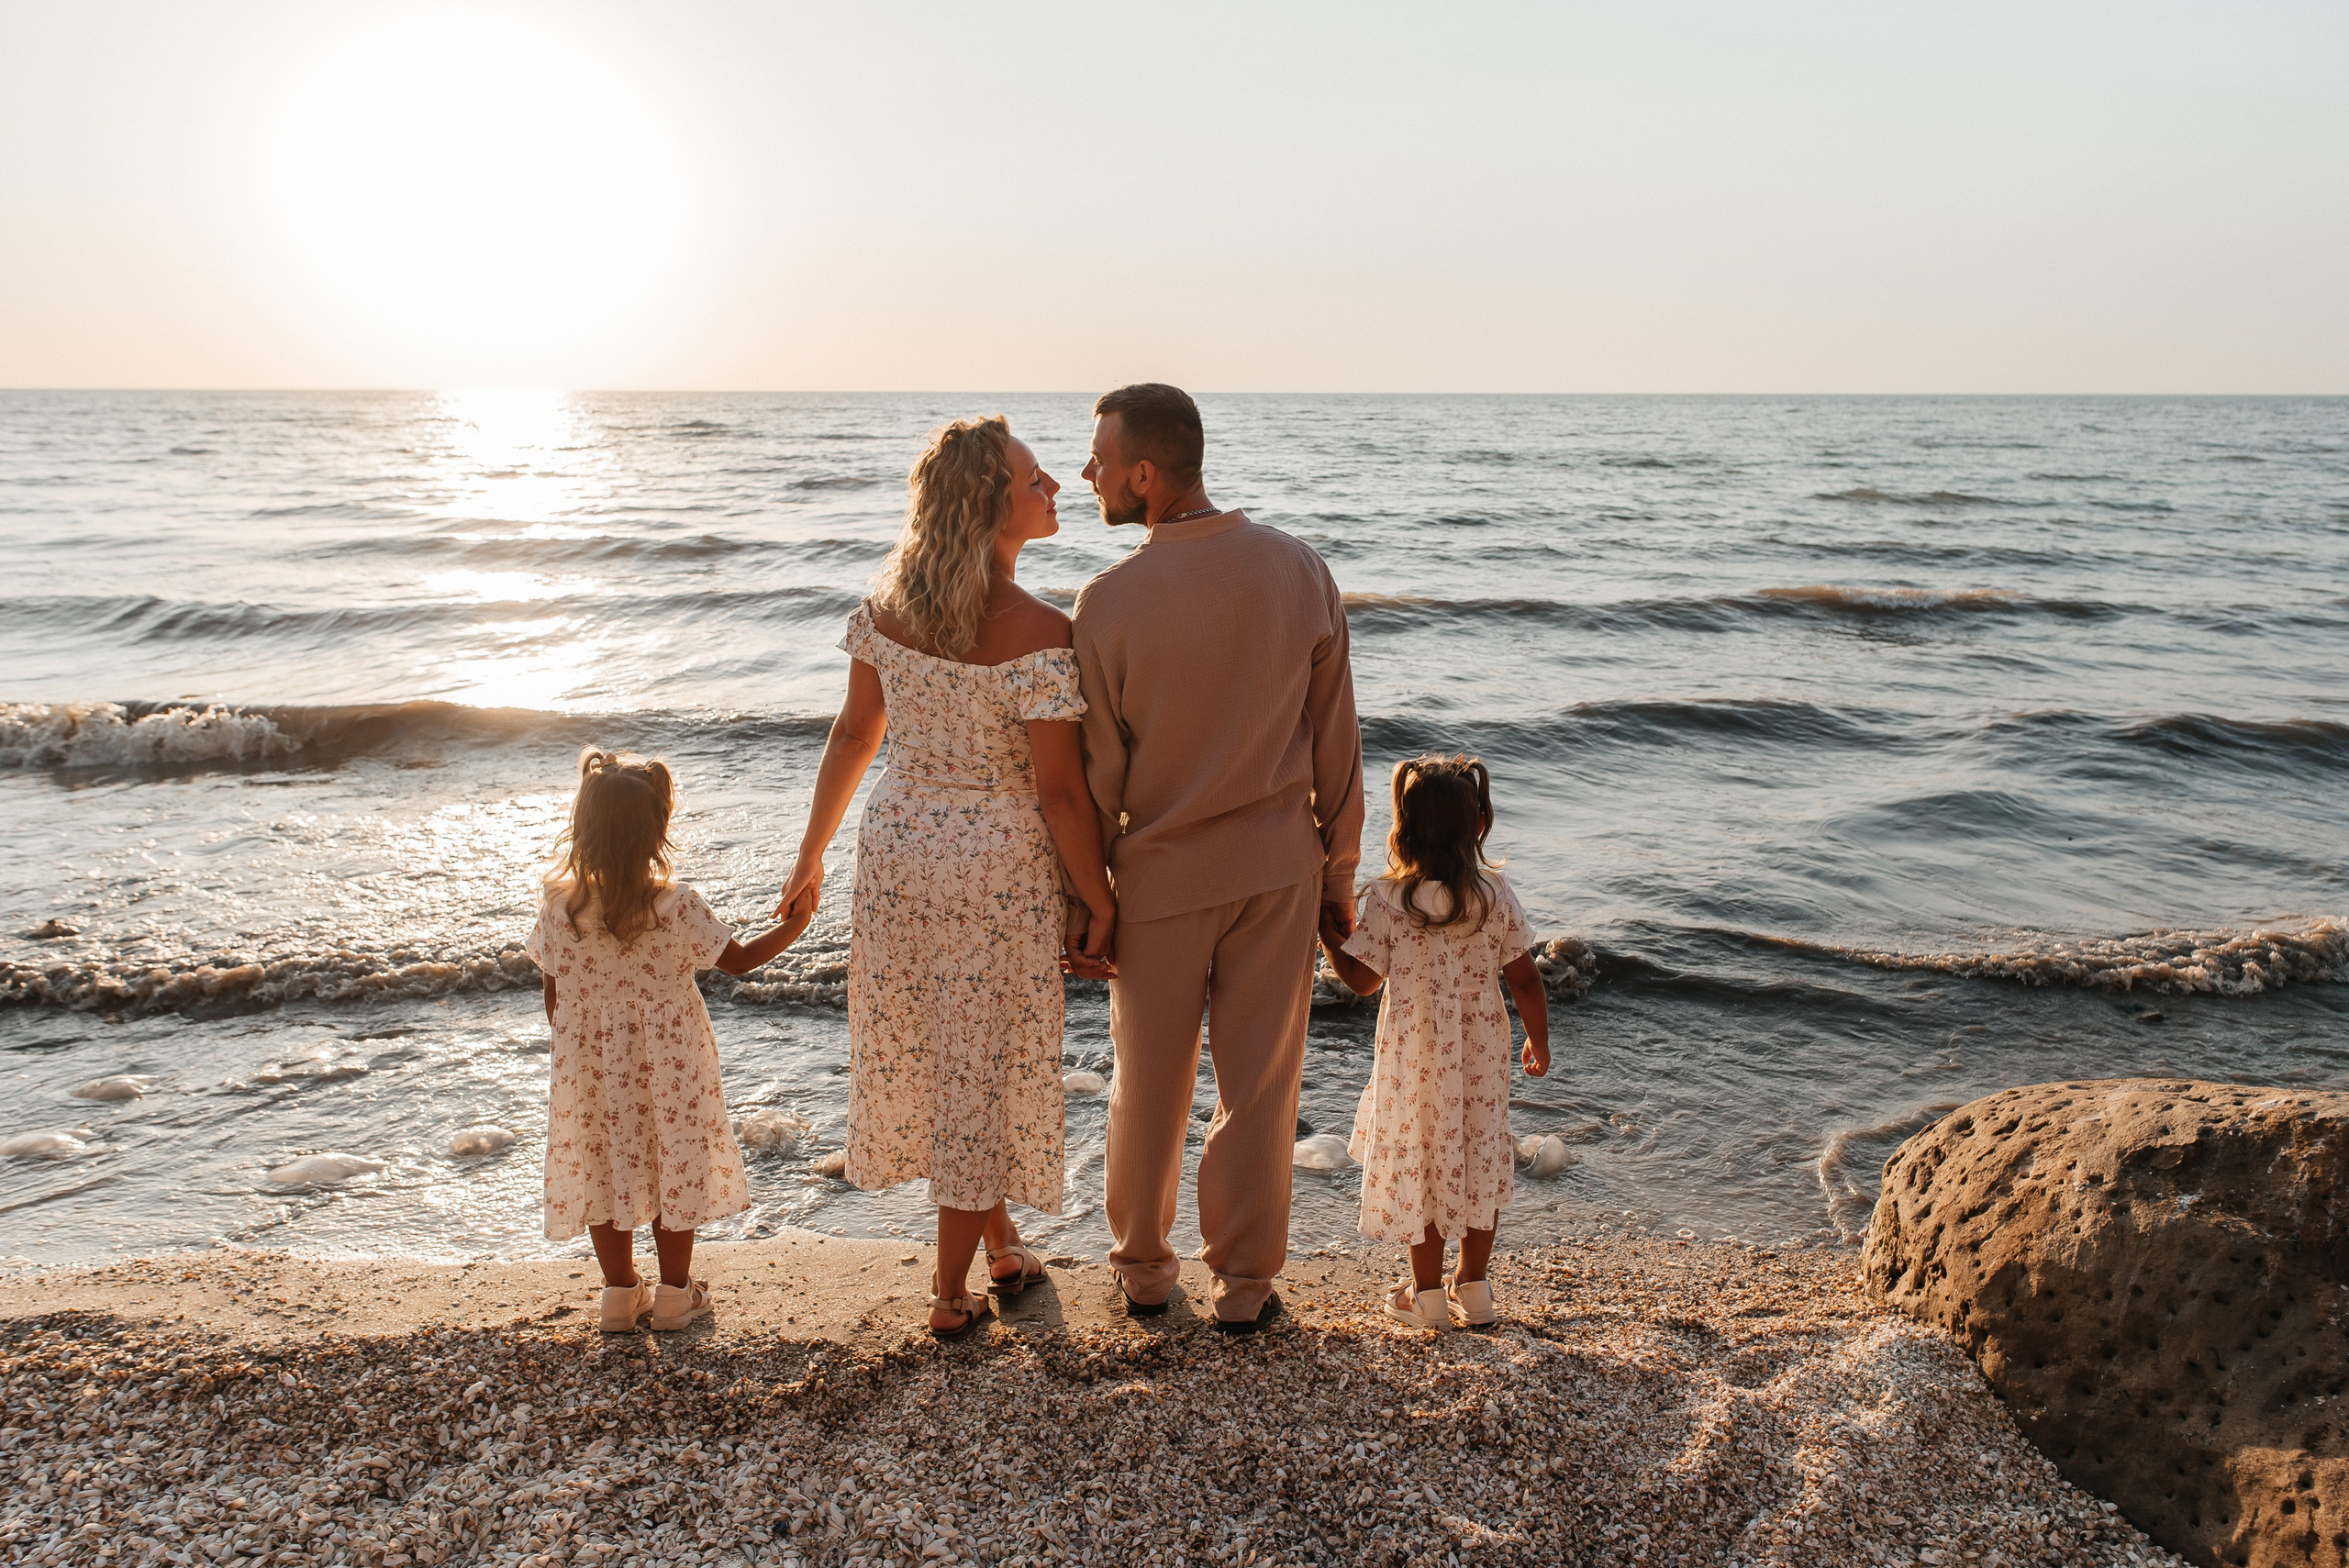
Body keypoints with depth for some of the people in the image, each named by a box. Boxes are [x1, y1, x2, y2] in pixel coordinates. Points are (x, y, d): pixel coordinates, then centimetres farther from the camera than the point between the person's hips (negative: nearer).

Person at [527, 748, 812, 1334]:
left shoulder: (559, 907, -12)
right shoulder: (676, 907, -21)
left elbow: (554, 998, -2)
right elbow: (739, 958, -10)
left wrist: (573, 1045, 14)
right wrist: (796, 924, 2)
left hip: (591, 1071, 3)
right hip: (669, 1070, -2)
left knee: (603, 1168, 17)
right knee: (676, 1165, 14)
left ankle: (620, 1291, 28)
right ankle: (675, 1292, 23)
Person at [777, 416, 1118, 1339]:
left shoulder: (888, 607, -4)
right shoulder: (1040, 636, -22)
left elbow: (853, 736, 4)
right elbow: (1059, 793, -19)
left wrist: (811, 856, 14)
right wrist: (1101, 905, -7)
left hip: (899, 847, 6)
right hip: (1001, 862, -5)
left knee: (923, 1048, 21)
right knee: (982, 1064, 10)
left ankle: (1000, 1244, 40)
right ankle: (950, 1293, 23)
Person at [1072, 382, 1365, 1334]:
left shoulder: (1109, 602, -16)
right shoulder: (1301, 572, -6)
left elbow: (1095, 775, -9)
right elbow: (1334, 744, -1)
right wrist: (1340, 870, 10)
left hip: (1161, 872, -1)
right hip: (1278, 863, 2)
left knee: (1150, 1084, 15)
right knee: (1259, 1083, 12)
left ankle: (1143, 1273, 33)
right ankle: (1243, 1283, 24)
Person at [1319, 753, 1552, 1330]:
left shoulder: (1388, 900, -17)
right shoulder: (1496, 893, -8)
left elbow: (1361, 980, -8)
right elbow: (1525, 980, -3)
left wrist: (1327, 933, 6)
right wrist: (1539, 1042, 11)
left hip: (1415, 1059, -3)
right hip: (1481, 1055, 3)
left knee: (1418, 1166, 11)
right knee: (1477, 1160, 16)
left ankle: (1427, 1294, 19)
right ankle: (1472, 1288, 26)